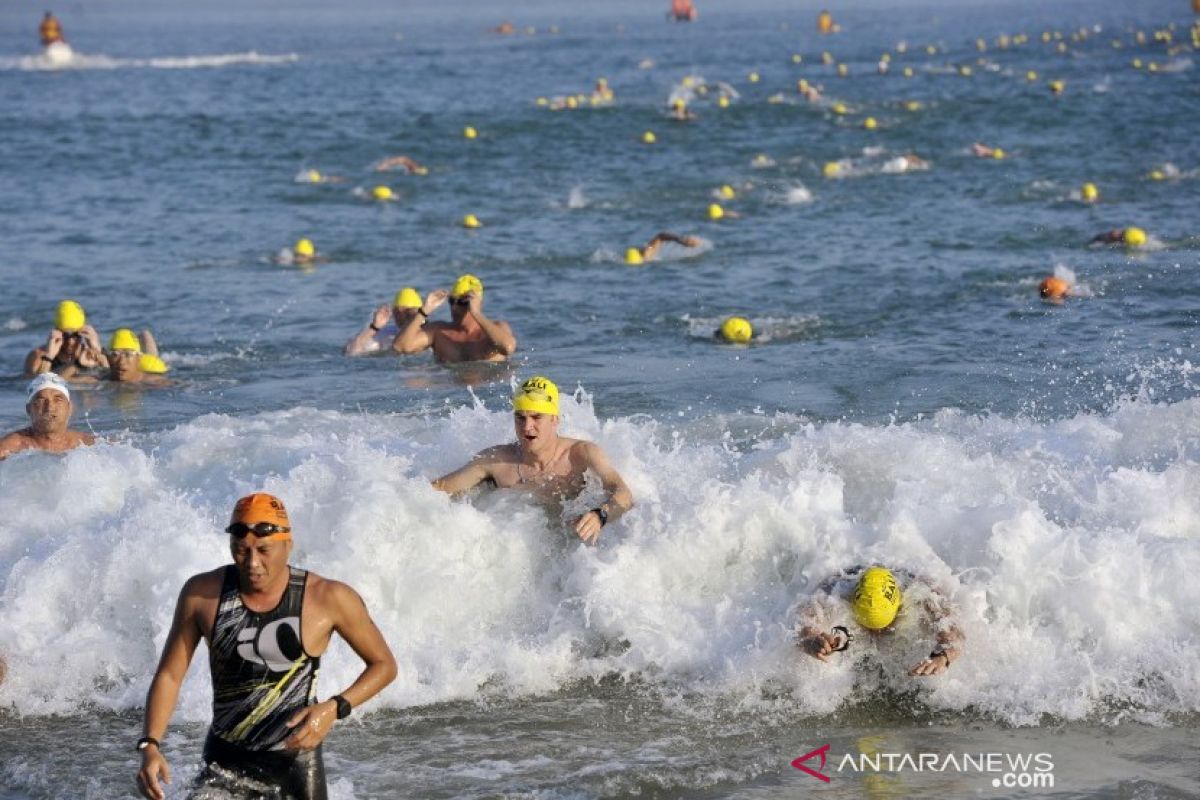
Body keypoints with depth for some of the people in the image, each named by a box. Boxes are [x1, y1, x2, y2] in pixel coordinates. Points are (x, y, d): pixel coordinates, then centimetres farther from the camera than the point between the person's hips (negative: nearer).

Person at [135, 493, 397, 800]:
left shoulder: (328, 598, -11)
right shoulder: (202, 593, -5)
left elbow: (384, 665, 0)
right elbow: (169, 675, 1)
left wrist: (335, 708, -16)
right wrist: (150, 745, -13)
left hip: (296, 765, -1)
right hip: (224, 763, 1)